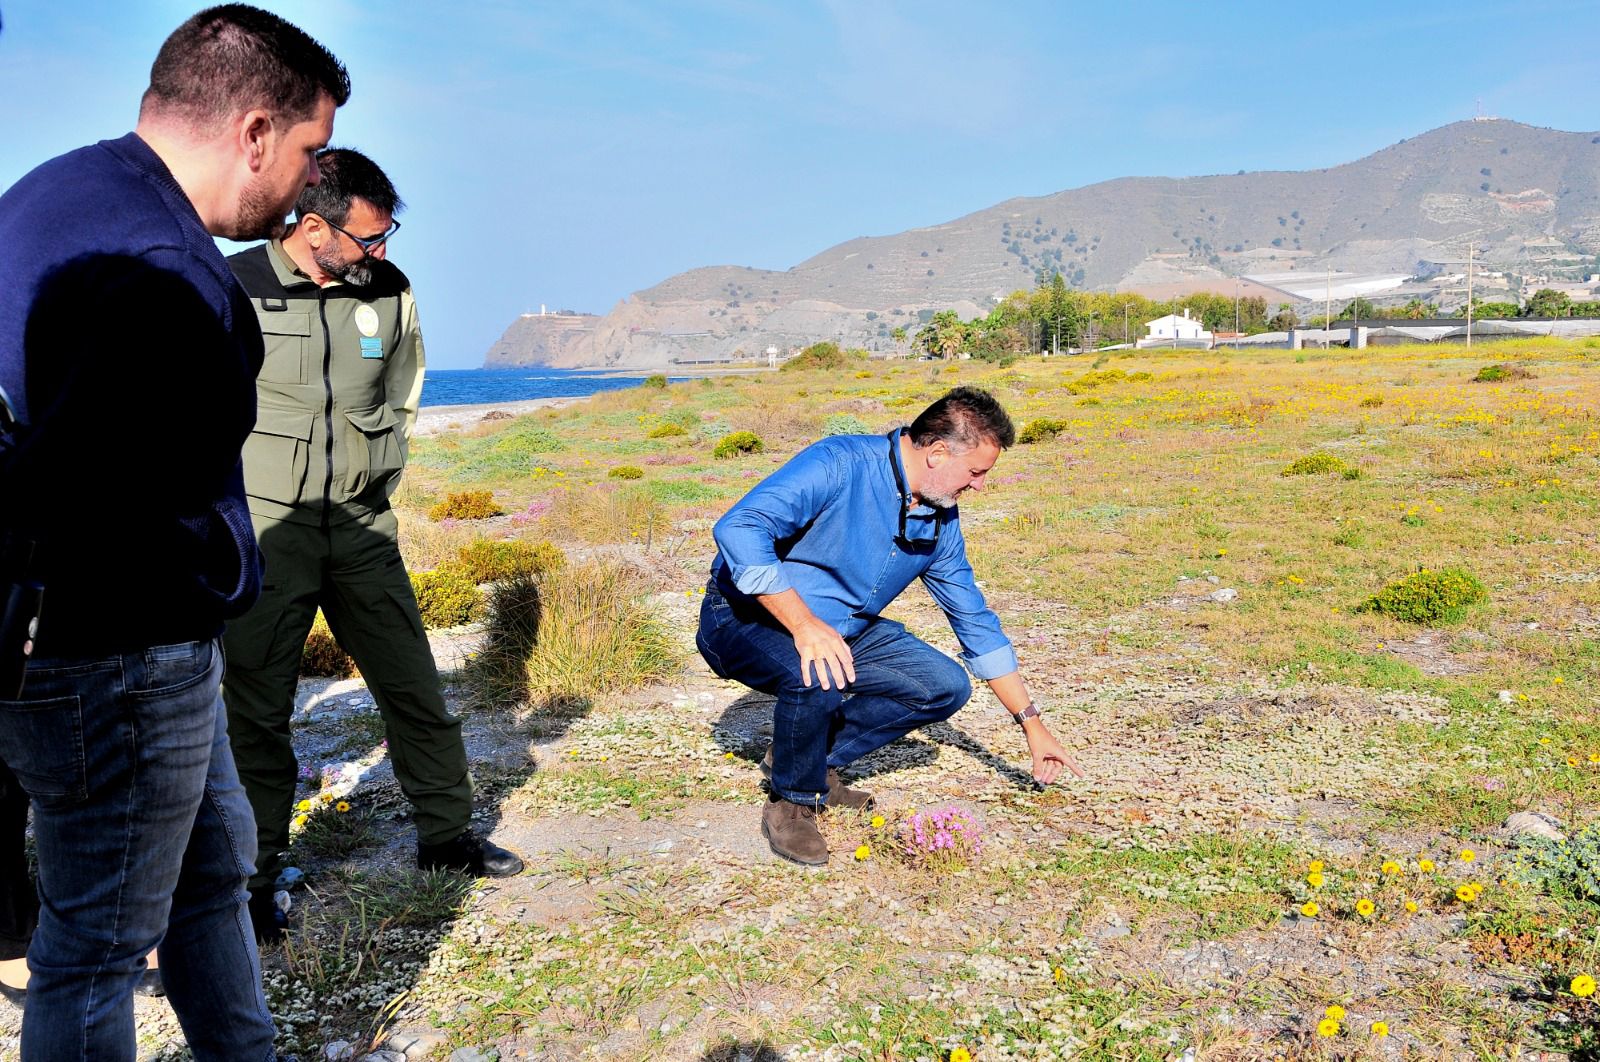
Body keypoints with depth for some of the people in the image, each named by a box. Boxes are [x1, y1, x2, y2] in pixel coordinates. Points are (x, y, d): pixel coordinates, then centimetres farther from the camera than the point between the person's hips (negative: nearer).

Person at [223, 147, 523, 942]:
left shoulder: (390, 292, 4)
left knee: (414, 685, 8)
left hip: (361, 525, 4)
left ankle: (446, 836, 26)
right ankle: (254, 877, 20)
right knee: (257, 711, 4)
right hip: (264, 526, -3)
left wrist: (369, 474, 6)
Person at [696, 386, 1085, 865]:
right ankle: (791, 802, -7)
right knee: (820, 677, -37)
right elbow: (738, 529, -35)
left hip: (842, 631, 7)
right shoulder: (839, 465, -25)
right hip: (746, 618, -7)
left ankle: (817, 760, 8)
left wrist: (1032, 724, 8)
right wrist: (804, 625, -40)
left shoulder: (941, 521, -1)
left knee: (945, 686, -5)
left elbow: (976, 623, 8)